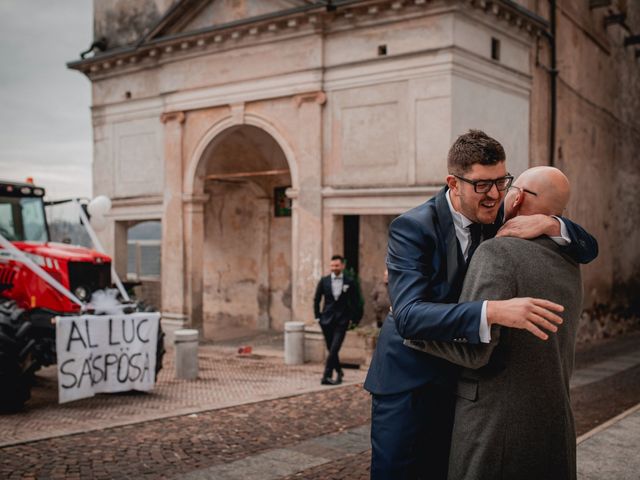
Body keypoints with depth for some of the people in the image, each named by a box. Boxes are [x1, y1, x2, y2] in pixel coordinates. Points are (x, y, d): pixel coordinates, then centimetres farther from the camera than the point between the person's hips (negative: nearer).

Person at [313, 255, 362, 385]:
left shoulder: (350, 282, -2)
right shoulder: (324, 281, 2)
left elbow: (355, 302, 4)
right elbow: (316, 300, 9)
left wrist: (353, 319, 0)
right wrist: (317, 316, 5)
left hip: (342, 321, -2)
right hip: (327, 319, 3)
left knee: (334, 349, -13)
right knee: (331, 349, 10)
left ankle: (327, 376, -12)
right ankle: (338, 372, 31)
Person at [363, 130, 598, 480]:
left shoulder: (503, 217, -4)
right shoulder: (411, 228, -20)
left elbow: (588, 249, 1)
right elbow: (408, 314, -33)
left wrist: (550, 225, -22)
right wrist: (494, 311, -46)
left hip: (466, 379, 5)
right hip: (409, 382, -4)